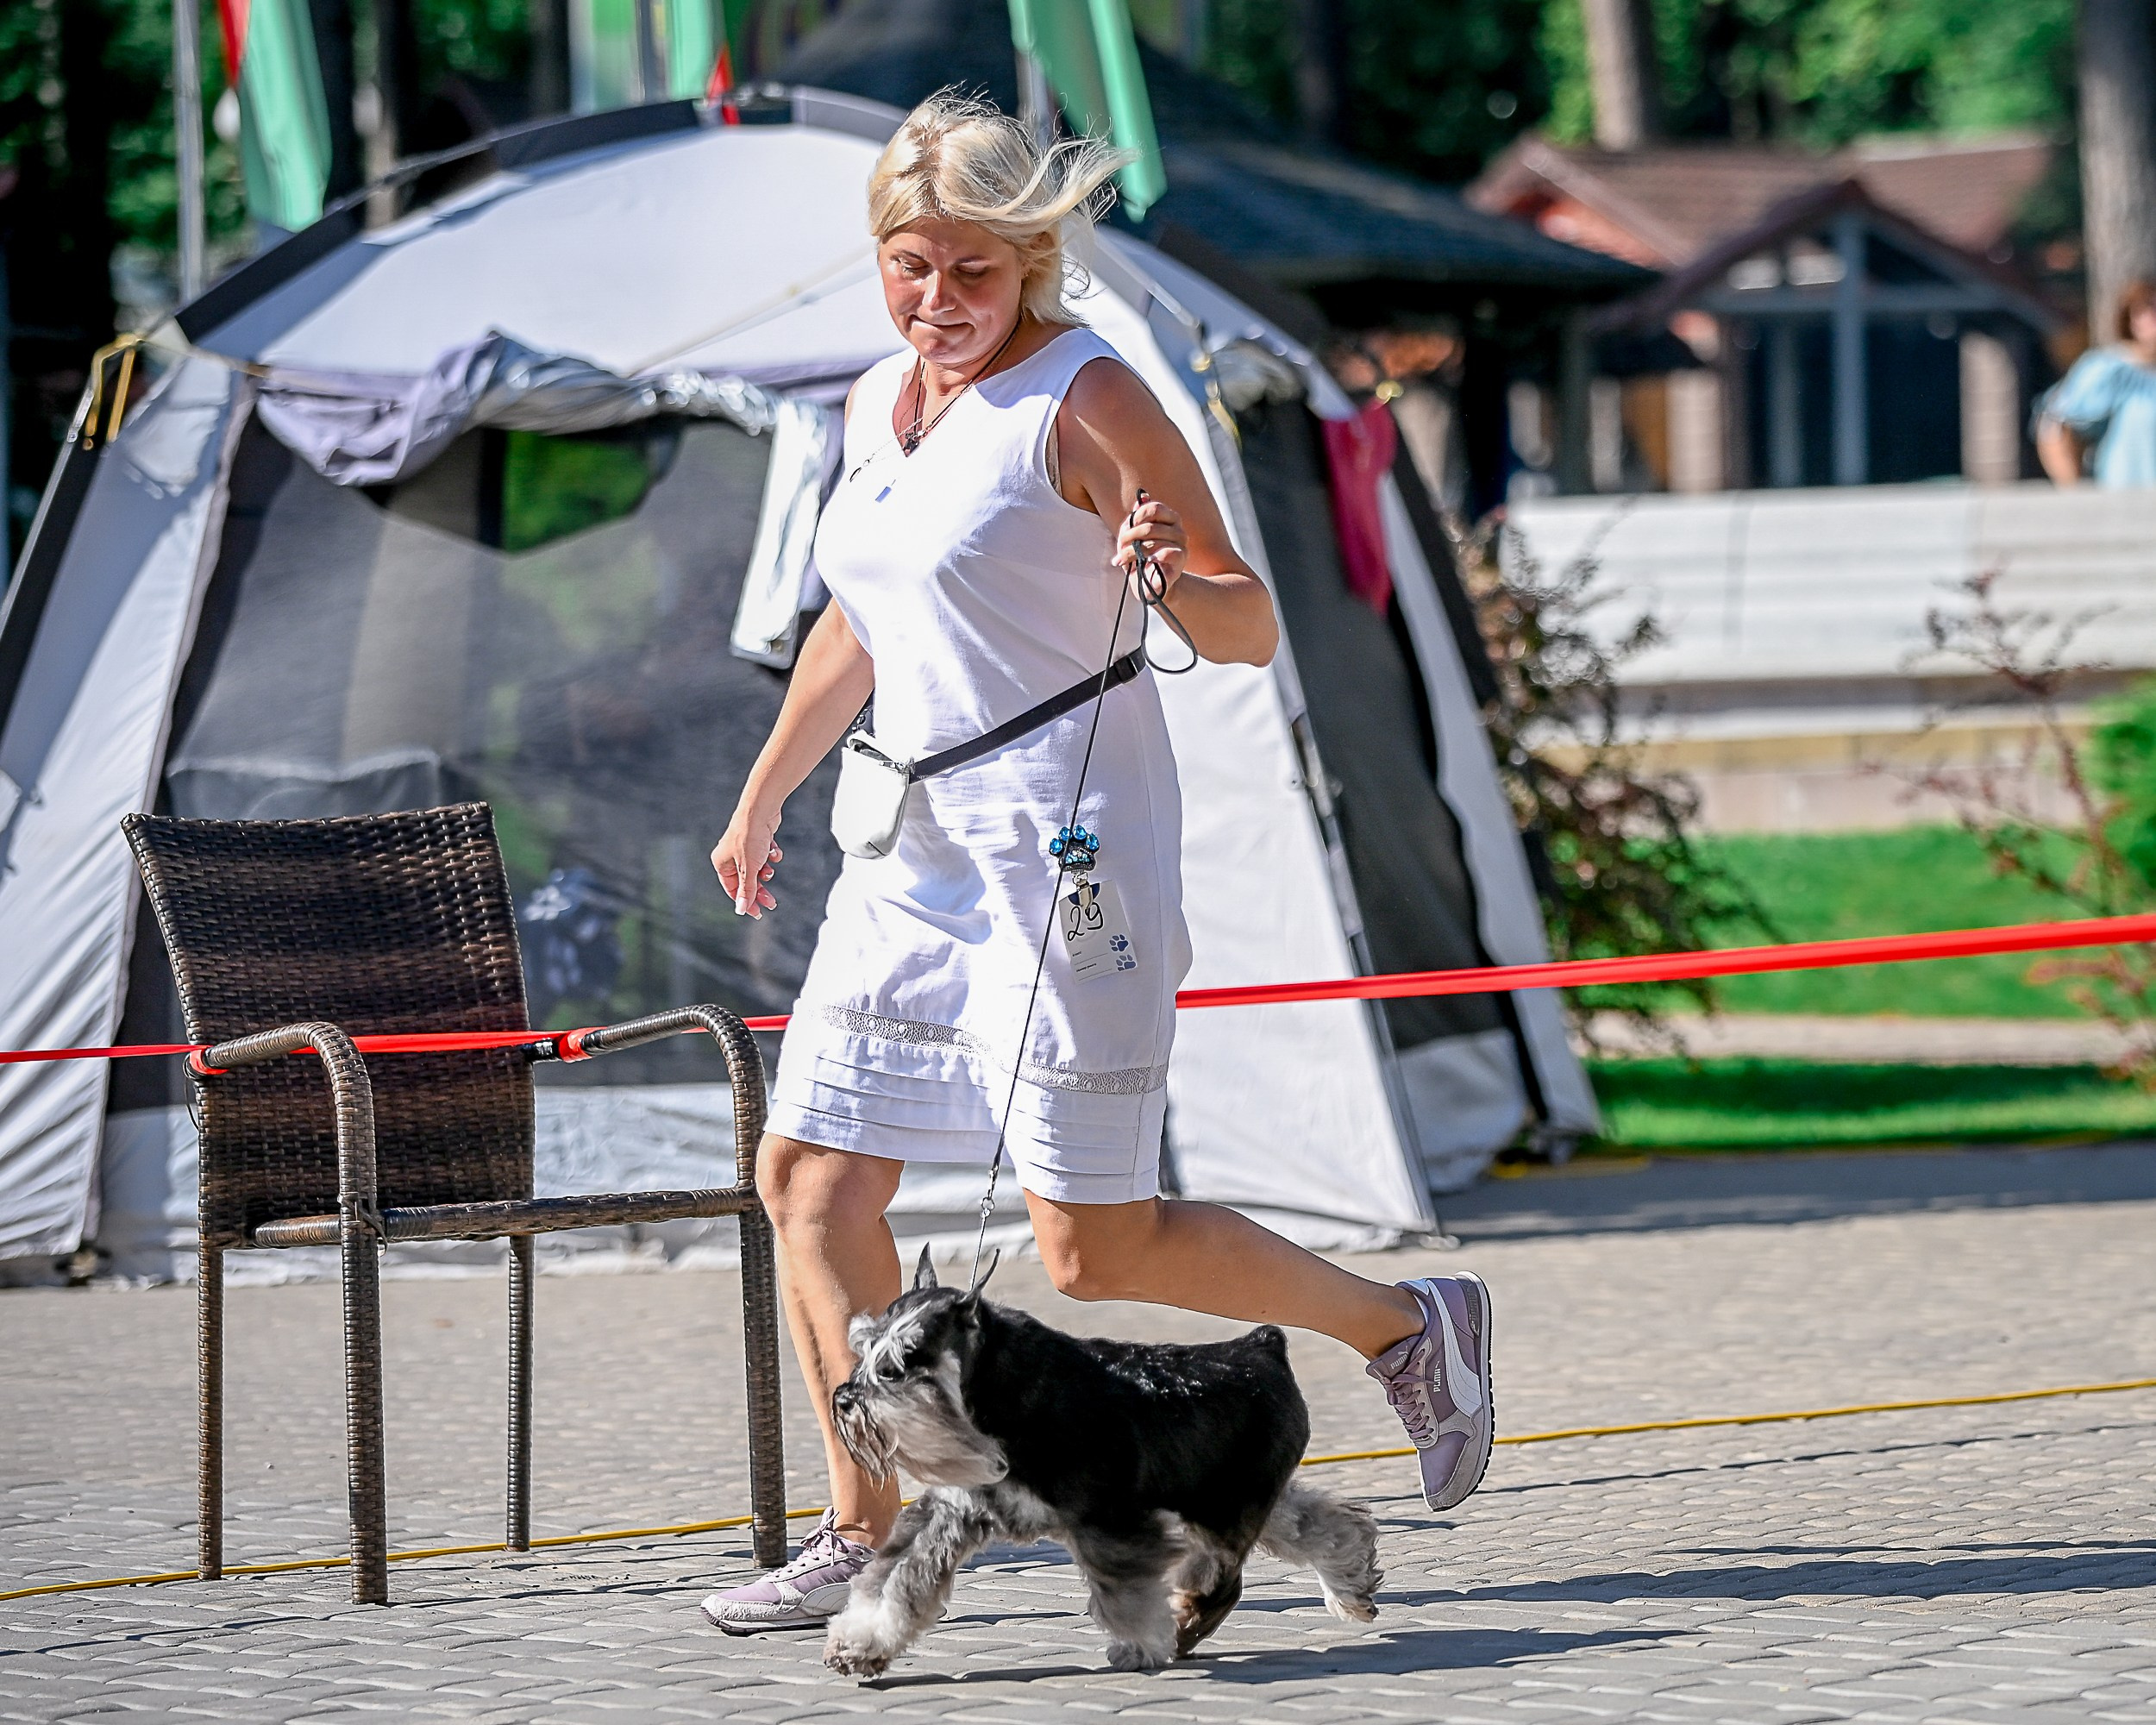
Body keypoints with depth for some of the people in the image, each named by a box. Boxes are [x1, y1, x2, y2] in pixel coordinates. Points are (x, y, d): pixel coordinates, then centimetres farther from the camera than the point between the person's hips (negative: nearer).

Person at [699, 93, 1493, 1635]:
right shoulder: (879, 405, 12)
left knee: (1096, 1247, -8)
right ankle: (867, 1538, 10)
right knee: (810, 1176, 2)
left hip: (1069, 840, -8)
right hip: (918, 851, 8)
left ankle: (1410, 1326, 11)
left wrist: (1175, 577, -32)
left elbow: (1251, 633, -11)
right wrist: (763, 796, 28)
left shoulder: (1087, 396, -10)